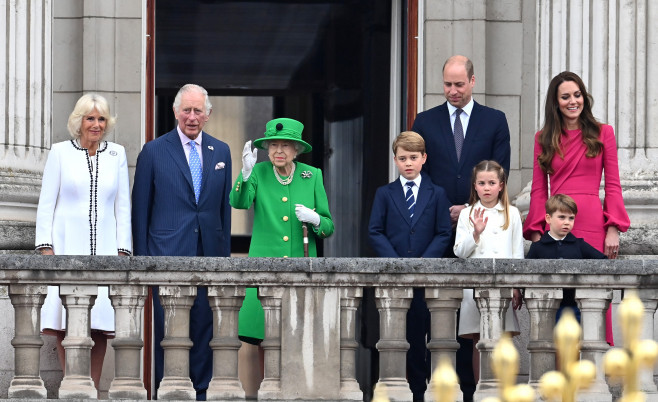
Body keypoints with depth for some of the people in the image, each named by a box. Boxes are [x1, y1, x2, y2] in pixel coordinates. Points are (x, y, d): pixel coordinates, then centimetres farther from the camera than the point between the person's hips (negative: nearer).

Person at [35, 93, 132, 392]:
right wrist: (45, 247, -5)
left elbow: (122, 207, 11)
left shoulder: (117, 155, 11)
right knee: (65, 323, -8)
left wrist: (122, 250, 4)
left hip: (103, 249, 2)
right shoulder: (60, 153, 5)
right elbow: (46, 204, 4)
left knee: (100, 324, -4)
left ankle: (93, 389, 2)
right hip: (66, 247, -2)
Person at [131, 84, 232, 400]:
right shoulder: (154, 152, 1)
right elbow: (140, 209, 2)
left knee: (204, 324, 5)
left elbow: (225, 206, 13)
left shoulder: (221, 152, 11)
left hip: (209, 253, 3)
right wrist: (141, 257, -2)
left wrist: (225, 253, 8)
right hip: (168, 253, -3)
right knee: (168, 326, -2)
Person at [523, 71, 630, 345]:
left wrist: (613, 229, -4)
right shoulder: (544, 138, 12)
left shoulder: (602, 133, 8)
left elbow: (613, 186, 6)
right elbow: (538, 189, 11)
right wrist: (536, 232, 1)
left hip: (592, 225, -2)